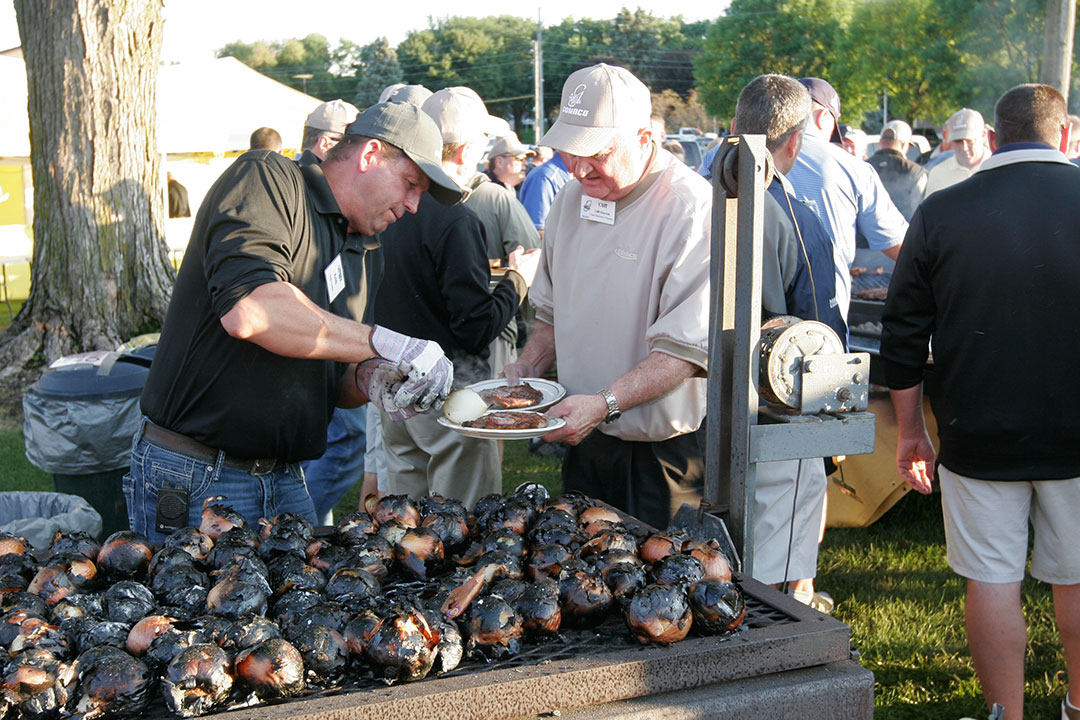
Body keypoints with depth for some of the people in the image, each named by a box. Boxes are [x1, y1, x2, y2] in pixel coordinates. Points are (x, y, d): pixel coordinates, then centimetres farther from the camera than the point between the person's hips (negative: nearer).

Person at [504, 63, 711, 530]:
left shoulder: (693, 209, -18)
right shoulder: (571, 199, 6)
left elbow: (690, 348, -22)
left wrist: (605, 403, -29)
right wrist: (528, 366, 2)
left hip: (664, 451, -7)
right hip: (586, 438, 7)